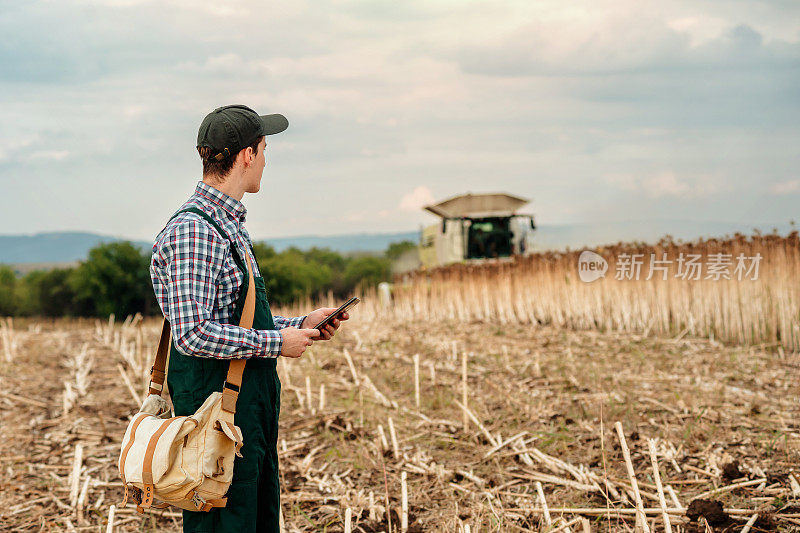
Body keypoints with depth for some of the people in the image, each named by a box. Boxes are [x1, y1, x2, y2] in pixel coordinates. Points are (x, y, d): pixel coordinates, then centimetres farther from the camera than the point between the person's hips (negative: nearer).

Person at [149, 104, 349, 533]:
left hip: (252, 406, 10)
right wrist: (277, 343, -15)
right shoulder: (191, 231, -16)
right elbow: (194, 334, -24)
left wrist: (302, 325, 12)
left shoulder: (229, 225, 17)